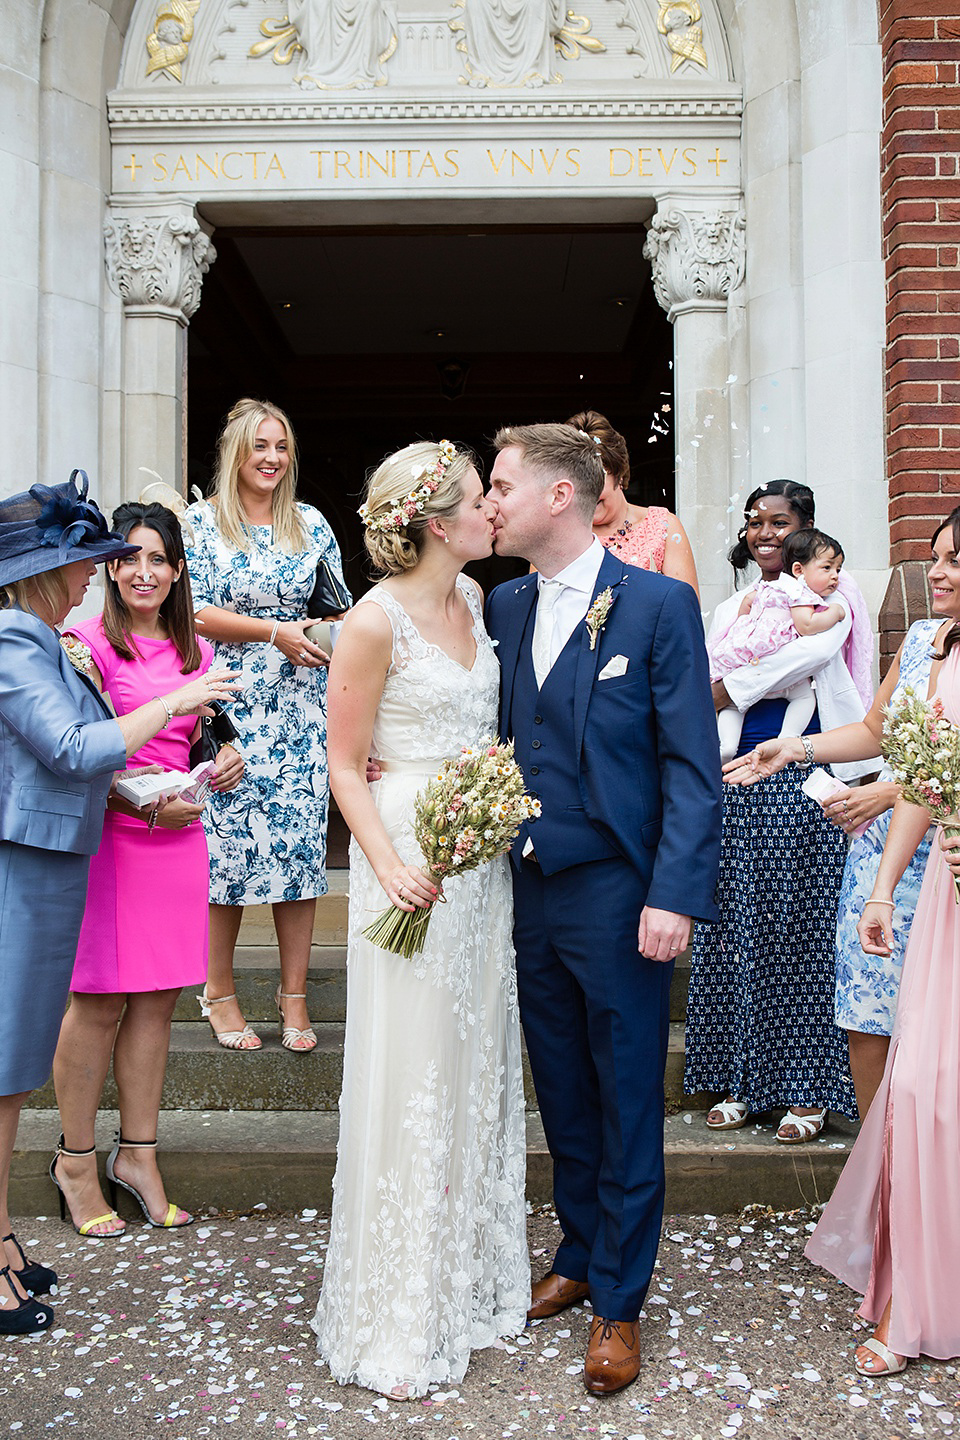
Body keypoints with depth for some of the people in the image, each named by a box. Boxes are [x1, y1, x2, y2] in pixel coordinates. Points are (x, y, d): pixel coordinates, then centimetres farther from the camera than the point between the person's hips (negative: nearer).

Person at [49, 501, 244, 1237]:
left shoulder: (196, 651, 12)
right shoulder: (89, 644, -5)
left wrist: (226, 762, 1)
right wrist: (141, 803, -19)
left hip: (179, 839, 5)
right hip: (107, 837, -5)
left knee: (156, 999, 10)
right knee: (100, 1001, 1)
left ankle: (137, 1153, 22)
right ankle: (75, 1158, 17)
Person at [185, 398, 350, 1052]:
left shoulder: (313, 524, 11)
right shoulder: (202, 520, 2)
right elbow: (196, 609, -6)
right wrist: (276, 632, -16)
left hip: (302, 708, 3)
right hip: (230, 705, -2)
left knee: (302, 841, 2)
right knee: (227, 842, 0)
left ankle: (294, 997, 13)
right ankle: (220, 991, 17)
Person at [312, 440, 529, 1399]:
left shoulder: (473, 596, 7)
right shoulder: (376, 620, -15)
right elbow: (345, 765, -12)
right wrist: (388, 863, -23)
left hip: (483, 854, 7)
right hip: (412, 863, -7)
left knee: (478, 1065, 15)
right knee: (412, 1077, 1)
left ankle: (469, 1276, 33)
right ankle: (397, 1318, 19)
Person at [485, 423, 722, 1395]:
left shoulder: (659, 604, -9)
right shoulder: (504, 606, 8)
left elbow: (692, 765, -12)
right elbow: (504, 735, 12)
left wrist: (674, 896, -18)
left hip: (617, 894, -5)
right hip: (529, 887, 5)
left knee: (627, 1107, 9)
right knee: (563, 1097, 18)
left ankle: (618, 1301, 25)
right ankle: (579, 1256, 38)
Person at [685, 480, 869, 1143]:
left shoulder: (833, 590, 4)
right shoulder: (732, 609, 20)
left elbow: (816, 648, -14)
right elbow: (707, 685, 12)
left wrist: (729, 688, -9)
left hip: (807, 778, -4)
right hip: (740, 777, 5)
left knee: (804, 929, -2)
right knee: (739, 929, 4)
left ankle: (807, 1089, 9)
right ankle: (744, 1081, 15)